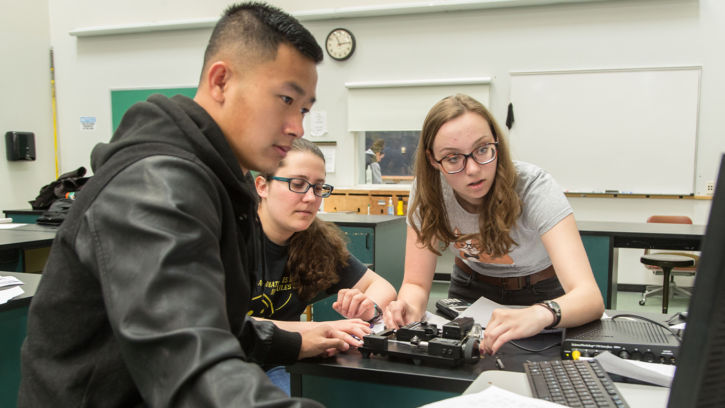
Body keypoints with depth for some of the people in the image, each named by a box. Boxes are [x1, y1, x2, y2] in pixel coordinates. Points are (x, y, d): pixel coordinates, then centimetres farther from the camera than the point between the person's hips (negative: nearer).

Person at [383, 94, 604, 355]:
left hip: (539, 295, 0)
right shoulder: (427, 191, -21)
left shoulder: (533, 187, -30)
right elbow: (416, 283, -16)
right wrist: (410, 307, -40)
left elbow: (590, 296, -38)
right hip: (471, 289, 1)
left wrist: (541, 314, -60)